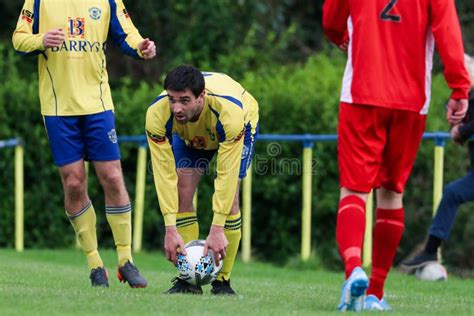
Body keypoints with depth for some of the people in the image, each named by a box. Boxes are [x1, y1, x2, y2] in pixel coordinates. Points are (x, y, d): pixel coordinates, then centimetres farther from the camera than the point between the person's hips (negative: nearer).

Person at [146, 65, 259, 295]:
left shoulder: (228, 111, -46)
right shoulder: (157, 114, -38)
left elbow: (226, 174, -40)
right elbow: (164, 174, -34)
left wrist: (217, 230, -40)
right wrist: (170, 229, -37)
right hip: (190, 135, 3)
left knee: (228, 198, -19)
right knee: (182, 194, -13)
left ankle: (223, 281, -9)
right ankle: (189, 278, -6)